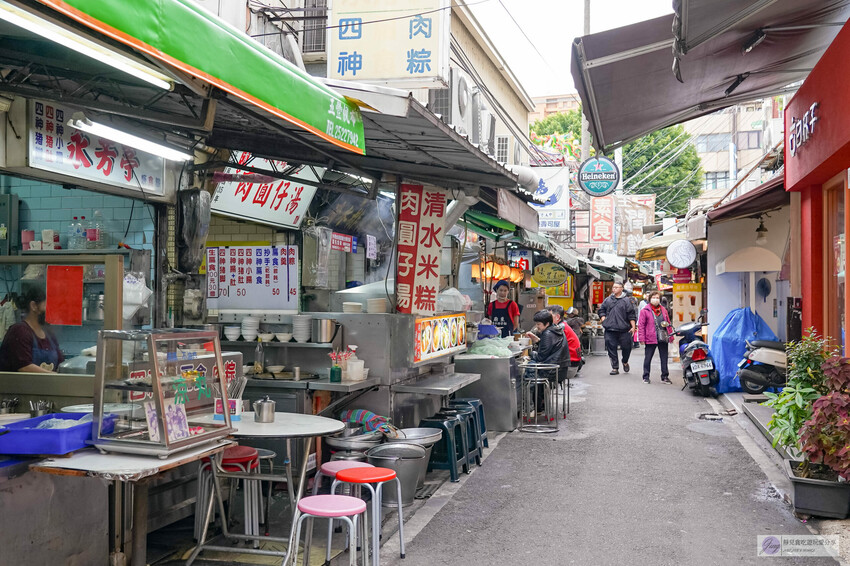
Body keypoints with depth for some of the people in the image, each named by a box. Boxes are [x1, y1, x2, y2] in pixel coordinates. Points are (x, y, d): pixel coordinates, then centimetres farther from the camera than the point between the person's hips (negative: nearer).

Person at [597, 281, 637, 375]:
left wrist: (633, 327, -5)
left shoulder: (626, 300, 2)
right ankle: (615, 368, 8)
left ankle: (625, 362, 32)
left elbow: (631, 315, 0)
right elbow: (601, 310, 19)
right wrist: (604, 320, 4)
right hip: (610, 329, 2)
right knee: (611, 348, 0)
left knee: (626, 347, 3)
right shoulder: (608, 300, 12)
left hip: (624, 329, -2)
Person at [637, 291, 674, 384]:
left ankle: (665, 377, 19)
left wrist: (670, 336, 14)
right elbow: (641, 325, -4)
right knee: (648, 358, 2)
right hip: (651, 339, -4)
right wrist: (642, 338, -10)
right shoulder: (645, 311, -1)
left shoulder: (663, 310, 13)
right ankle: (646, 377, 12)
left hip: (663, 339, 4)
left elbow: (668, 323, 18)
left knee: (664, 358, 9)